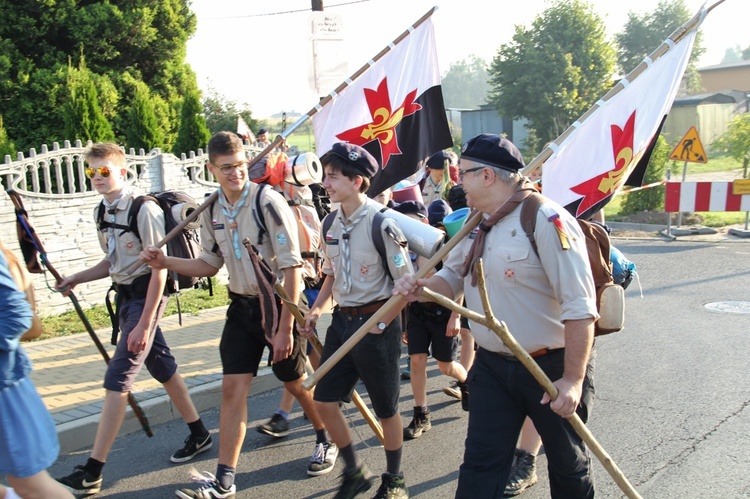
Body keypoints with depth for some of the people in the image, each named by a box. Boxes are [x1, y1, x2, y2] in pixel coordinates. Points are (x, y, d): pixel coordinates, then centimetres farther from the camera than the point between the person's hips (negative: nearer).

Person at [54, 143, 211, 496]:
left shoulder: (144, 210, -17)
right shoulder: (101, 212, 8)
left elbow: (159, 269, -18)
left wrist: (144, 323, -20)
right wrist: (78, 278, 4)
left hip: (146, 295, -9)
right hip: (124, 296, 9)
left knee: (117, 379, -9)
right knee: (162, 368, 16)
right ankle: (199, 435, 32)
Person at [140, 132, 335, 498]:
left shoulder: (268, 202, -18)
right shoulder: (212, 212, 2)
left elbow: (292, 267, -19)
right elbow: (209, 264, 14)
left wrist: (285, 326, -19)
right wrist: (166, 262, -4)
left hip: (278, 304, -5)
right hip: (241, 306, 5)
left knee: (296, 383, 11)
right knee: (232, 388, 1)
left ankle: (326, 441, 39)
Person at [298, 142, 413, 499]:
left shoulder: (381, 225, -17)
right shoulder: (332, 224, 4)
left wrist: (381, 324, -14)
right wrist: (316, 310, 4)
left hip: (376, 323, -6)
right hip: (341, 322, 7)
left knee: (386, 408, 9)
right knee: (324, 401, 8)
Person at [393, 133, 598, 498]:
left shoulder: (546, 220, -21)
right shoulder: (478, 224, 5)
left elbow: (580, 308, -23)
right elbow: (452, 277, 16)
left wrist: (573, 379, -23)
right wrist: (421, 289, -6)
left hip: (551, 367, -6)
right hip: (492, 365, 6)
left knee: (568, 466, 18)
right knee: (481, 466, 9)